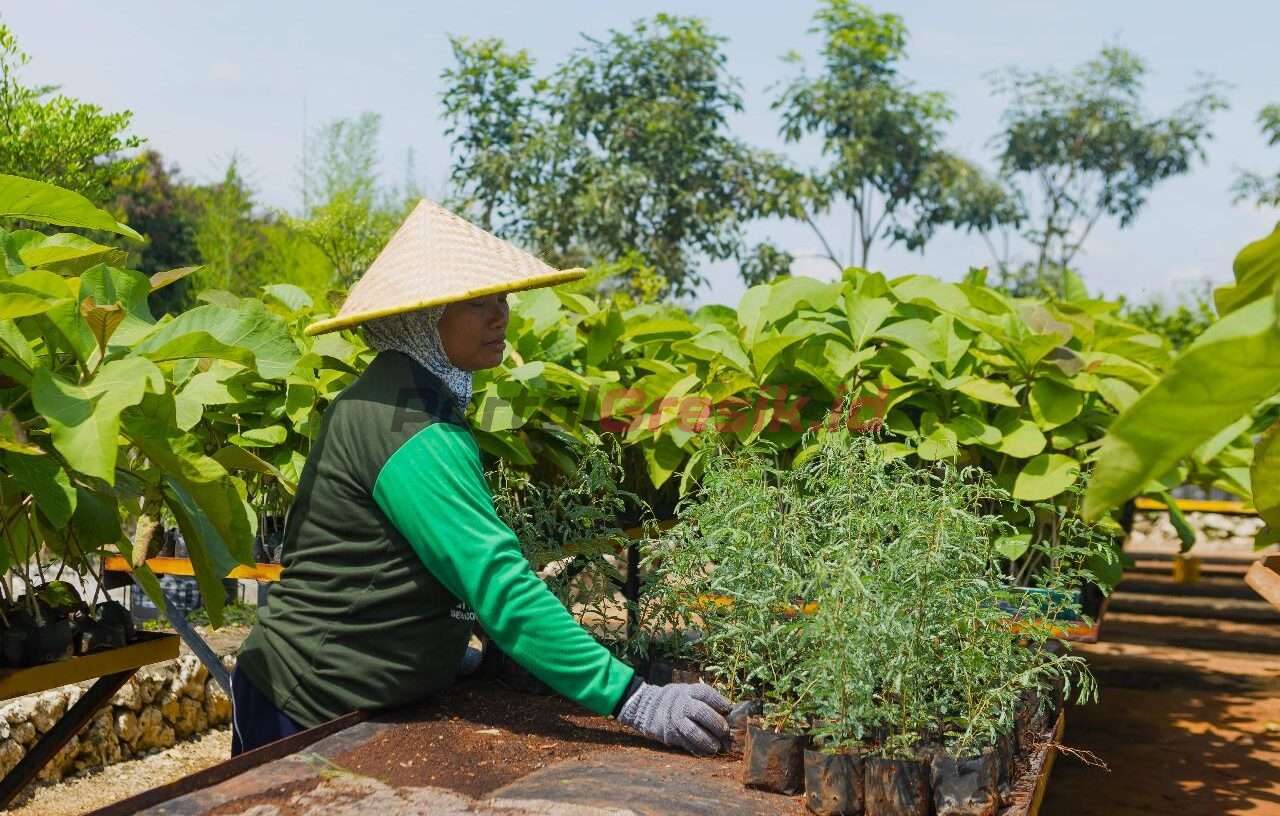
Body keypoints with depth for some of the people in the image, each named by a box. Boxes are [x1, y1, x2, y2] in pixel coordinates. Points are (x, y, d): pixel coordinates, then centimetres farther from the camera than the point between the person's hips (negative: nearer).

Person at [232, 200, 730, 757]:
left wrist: (442, 656, 13)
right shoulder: (411, 435, -25)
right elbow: (500, 584, -32)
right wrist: (631, 699, -33)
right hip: (314, 713, -9)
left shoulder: (386, 399, 6)